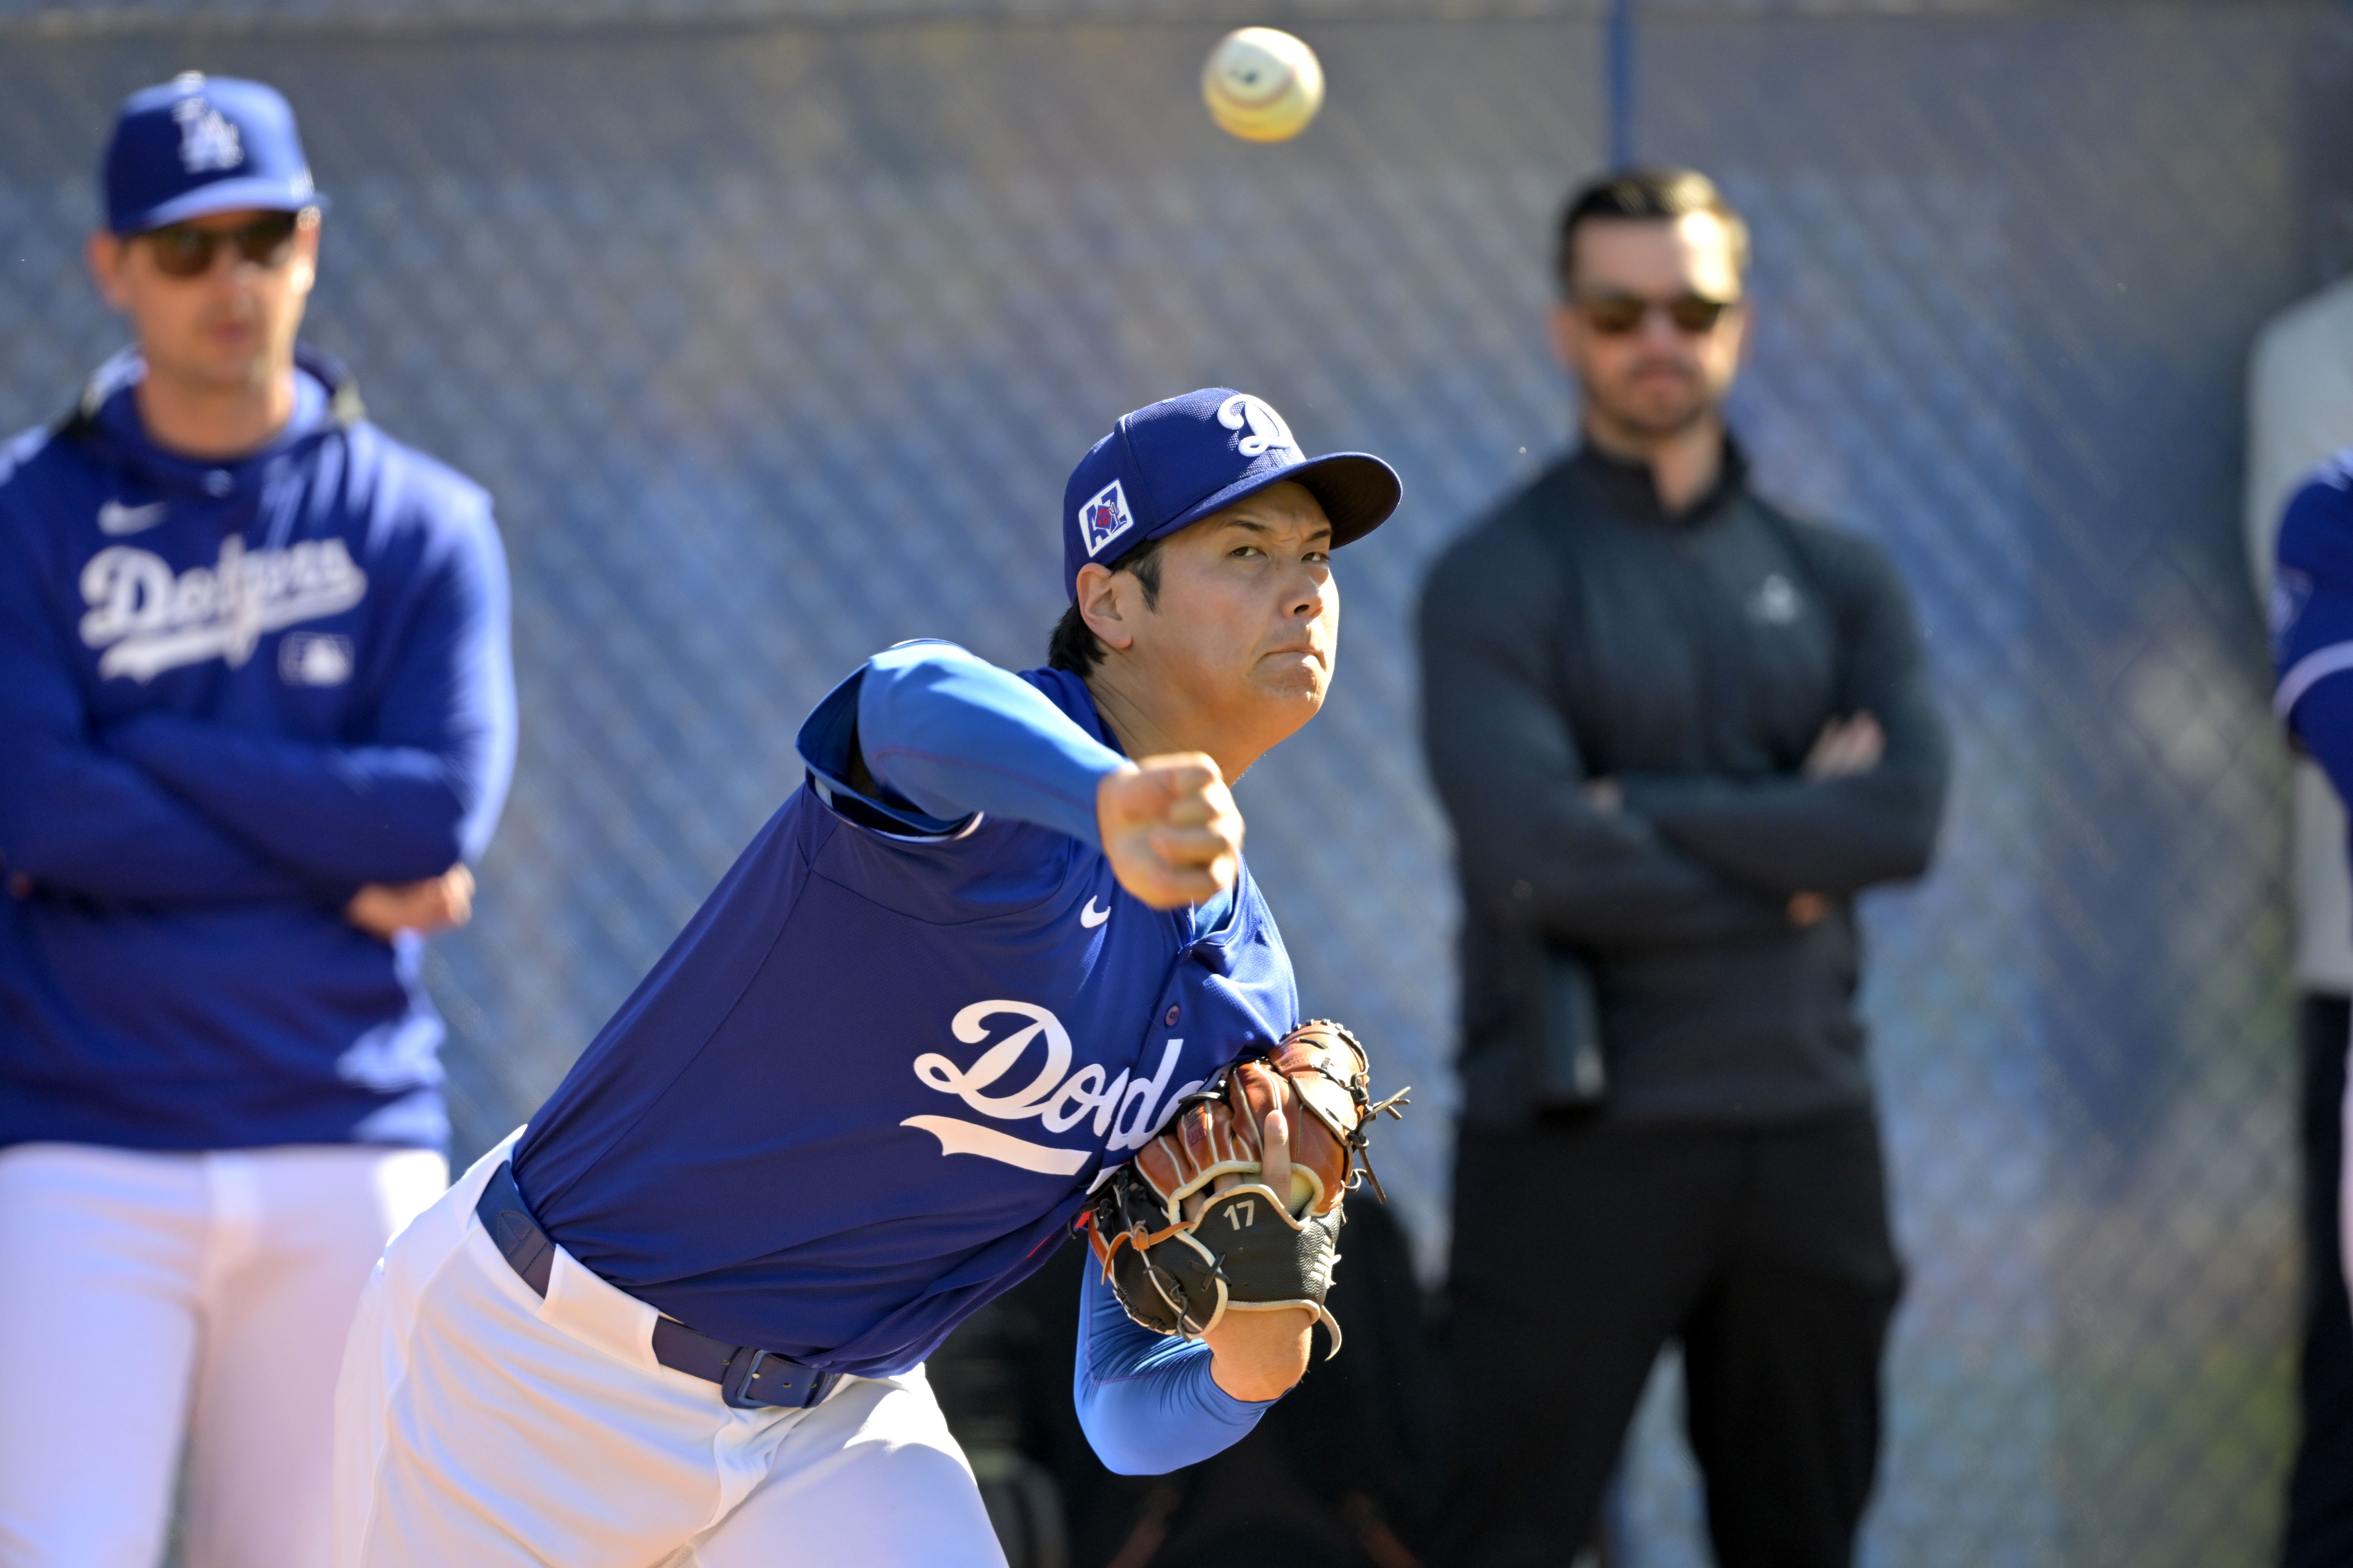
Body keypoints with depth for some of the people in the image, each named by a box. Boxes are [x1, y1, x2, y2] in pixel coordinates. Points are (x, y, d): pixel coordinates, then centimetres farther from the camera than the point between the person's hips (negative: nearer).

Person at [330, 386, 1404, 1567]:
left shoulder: (1241, 992, 0)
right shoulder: (1005, 764, -20)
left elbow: (1125, 1414, 6)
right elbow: (919, 699, -49)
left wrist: (1245, 1370, -18)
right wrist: (1112, 799, -71)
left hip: (842, 1425, 5)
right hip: (541, 1377, -5)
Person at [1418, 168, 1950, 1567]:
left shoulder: (1841, 582, 11)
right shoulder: (1498, 583, -1)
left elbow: (1904, 817, -6)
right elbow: (1535, 858, -16)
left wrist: (1647, 812, -12)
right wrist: (1785, 859, -7)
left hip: (1808, 1135, 5)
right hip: (1581, 1138, -5)